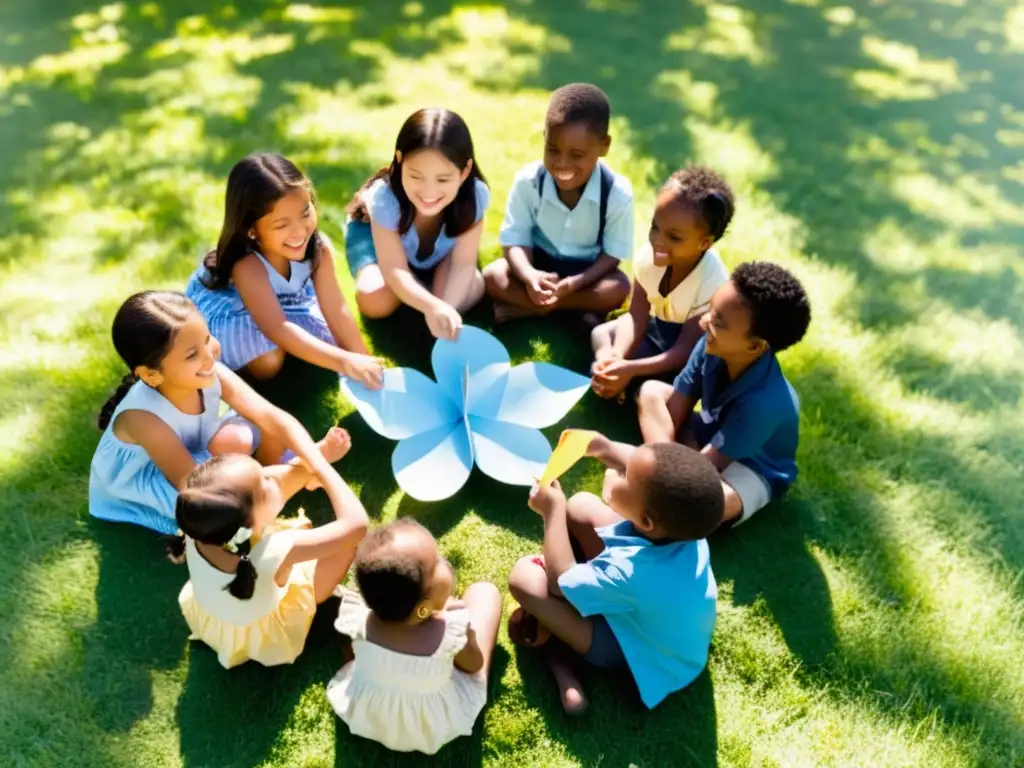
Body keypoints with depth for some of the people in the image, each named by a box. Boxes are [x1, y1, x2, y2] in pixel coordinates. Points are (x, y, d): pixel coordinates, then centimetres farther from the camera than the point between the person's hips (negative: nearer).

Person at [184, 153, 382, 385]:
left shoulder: (319, 248, -28)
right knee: (267, 362, -26)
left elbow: (336, 310, -26)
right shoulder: (247, 266, -41)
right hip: (226, 310, -4)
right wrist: (344, 361, -60)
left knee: (331, 338, -6)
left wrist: (362, 361, -32)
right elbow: (277, 329, -49)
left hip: (284, 302, 5)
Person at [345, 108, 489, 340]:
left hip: (438, 251, 2)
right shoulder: (386, 196, -39)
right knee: (376, 301, -26)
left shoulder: (474, 194, -35)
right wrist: (434, 307, -58)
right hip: (374, 235, -1)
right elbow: (394, 270, -40)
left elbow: (464, 263, -31)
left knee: (471, 291, -23)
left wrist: (446, 309, -48)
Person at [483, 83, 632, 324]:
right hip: (539, 263, 1)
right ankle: (579, 311, -21)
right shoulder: (528, 181, -19)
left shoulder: (618, 192, -22)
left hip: (588, 271, -1)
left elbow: (612, 253, -16)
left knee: (619, 287, -32)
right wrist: (530, 276, -40)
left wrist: (575, 283, -34)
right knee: (493, 277, -25)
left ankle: (523, 308, -21)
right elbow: (515, 241, -16)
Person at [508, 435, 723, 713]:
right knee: (580, 506, 0)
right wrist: (606, 449, -15)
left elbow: (560, 581, -23)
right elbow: (645, 467, -2)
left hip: (635, 655, -7)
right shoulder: (683, 524, -26)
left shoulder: (629, 572, -44)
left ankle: (562, 652, 6)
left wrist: (553, 511, -18)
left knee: (524, 575, -23)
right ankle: (546, 613, 11)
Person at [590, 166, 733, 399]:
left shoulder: (712, 283, -35)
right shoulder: (648, 257, -23)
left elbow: (685, 349, -30)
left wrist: (631, 369, -43)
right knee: (600, 334, -7)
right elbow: (637, 315, -17)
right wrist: (616, 357, -37)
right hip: (658, 326, 5)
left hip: (696, 346, -5)